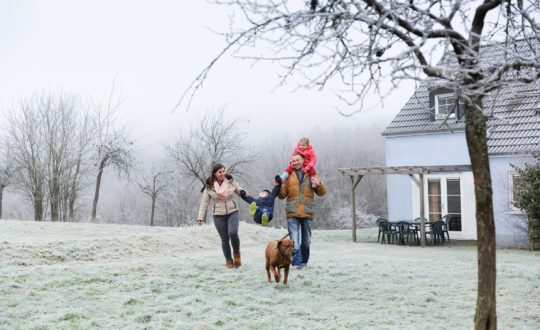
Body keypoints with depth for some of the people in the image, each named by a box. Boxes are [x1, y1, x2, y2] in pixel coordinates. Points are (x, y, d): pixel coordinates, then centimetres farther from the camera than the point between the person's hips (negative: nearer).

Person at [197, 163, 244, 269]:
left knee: (233, 233, -22)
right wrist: (200, 217, -8)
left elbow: (239, 191, 13)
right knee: (224, 239, 3)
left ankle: (236, 254, 3)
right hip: (219, 216, 0)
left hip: (232, 213, 0)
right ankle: (229, 261, 20)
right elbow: (204, 202, -1)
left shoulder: (231, 182, -2)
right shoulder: (209, 187, -5)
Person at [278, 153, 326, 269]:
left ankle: (304, 261, 28)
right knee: (294, 240, -11)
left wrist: (319, 185, -12)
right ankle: (296, 263, -12)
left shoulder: (311, 175, 8)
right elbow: (282, 195, 7)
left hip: (307, 213, 1)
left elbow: (322, 193, 8)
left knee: (306, 240, 12)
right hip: (292, 213, -1)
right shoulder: (288, 177, 7)